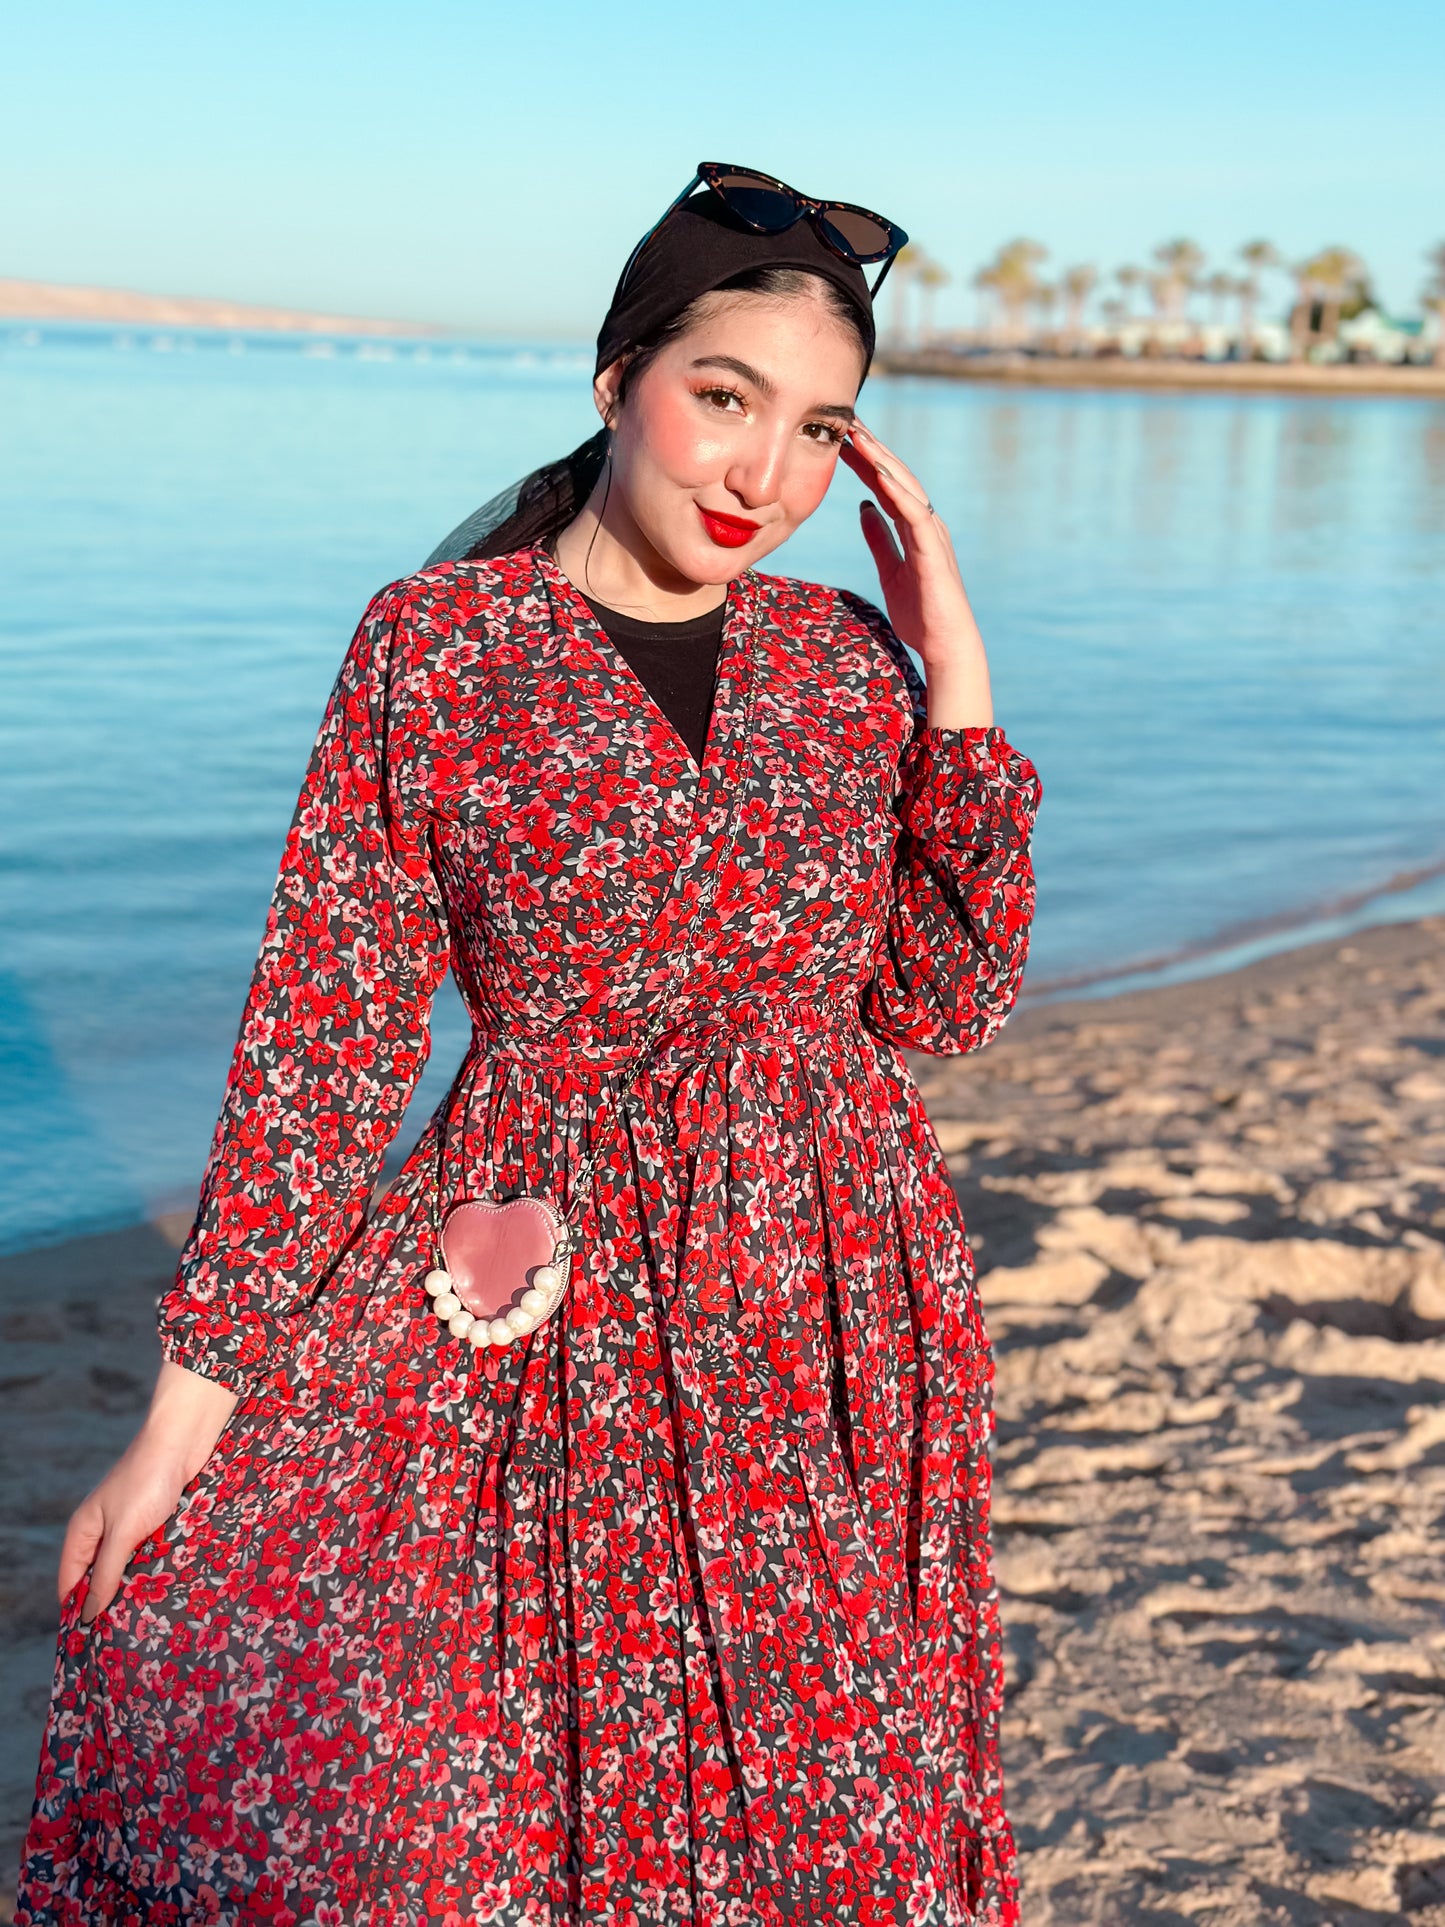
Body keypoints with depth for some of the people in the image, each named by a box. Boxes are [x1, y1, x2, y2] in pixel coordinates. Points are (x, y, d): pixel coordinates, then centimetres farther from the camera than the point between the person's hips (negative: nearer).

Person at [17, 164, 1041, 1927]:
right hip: (531, 1315, -2)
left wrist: (952, 674, -5)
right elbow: (321, 1037, -6)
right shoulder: (438, 642, -6)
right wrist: (191, 1401, -7)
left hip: (833, 1322, 3)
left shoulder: (845, 654, 3)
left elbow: (945, 1003, 1)